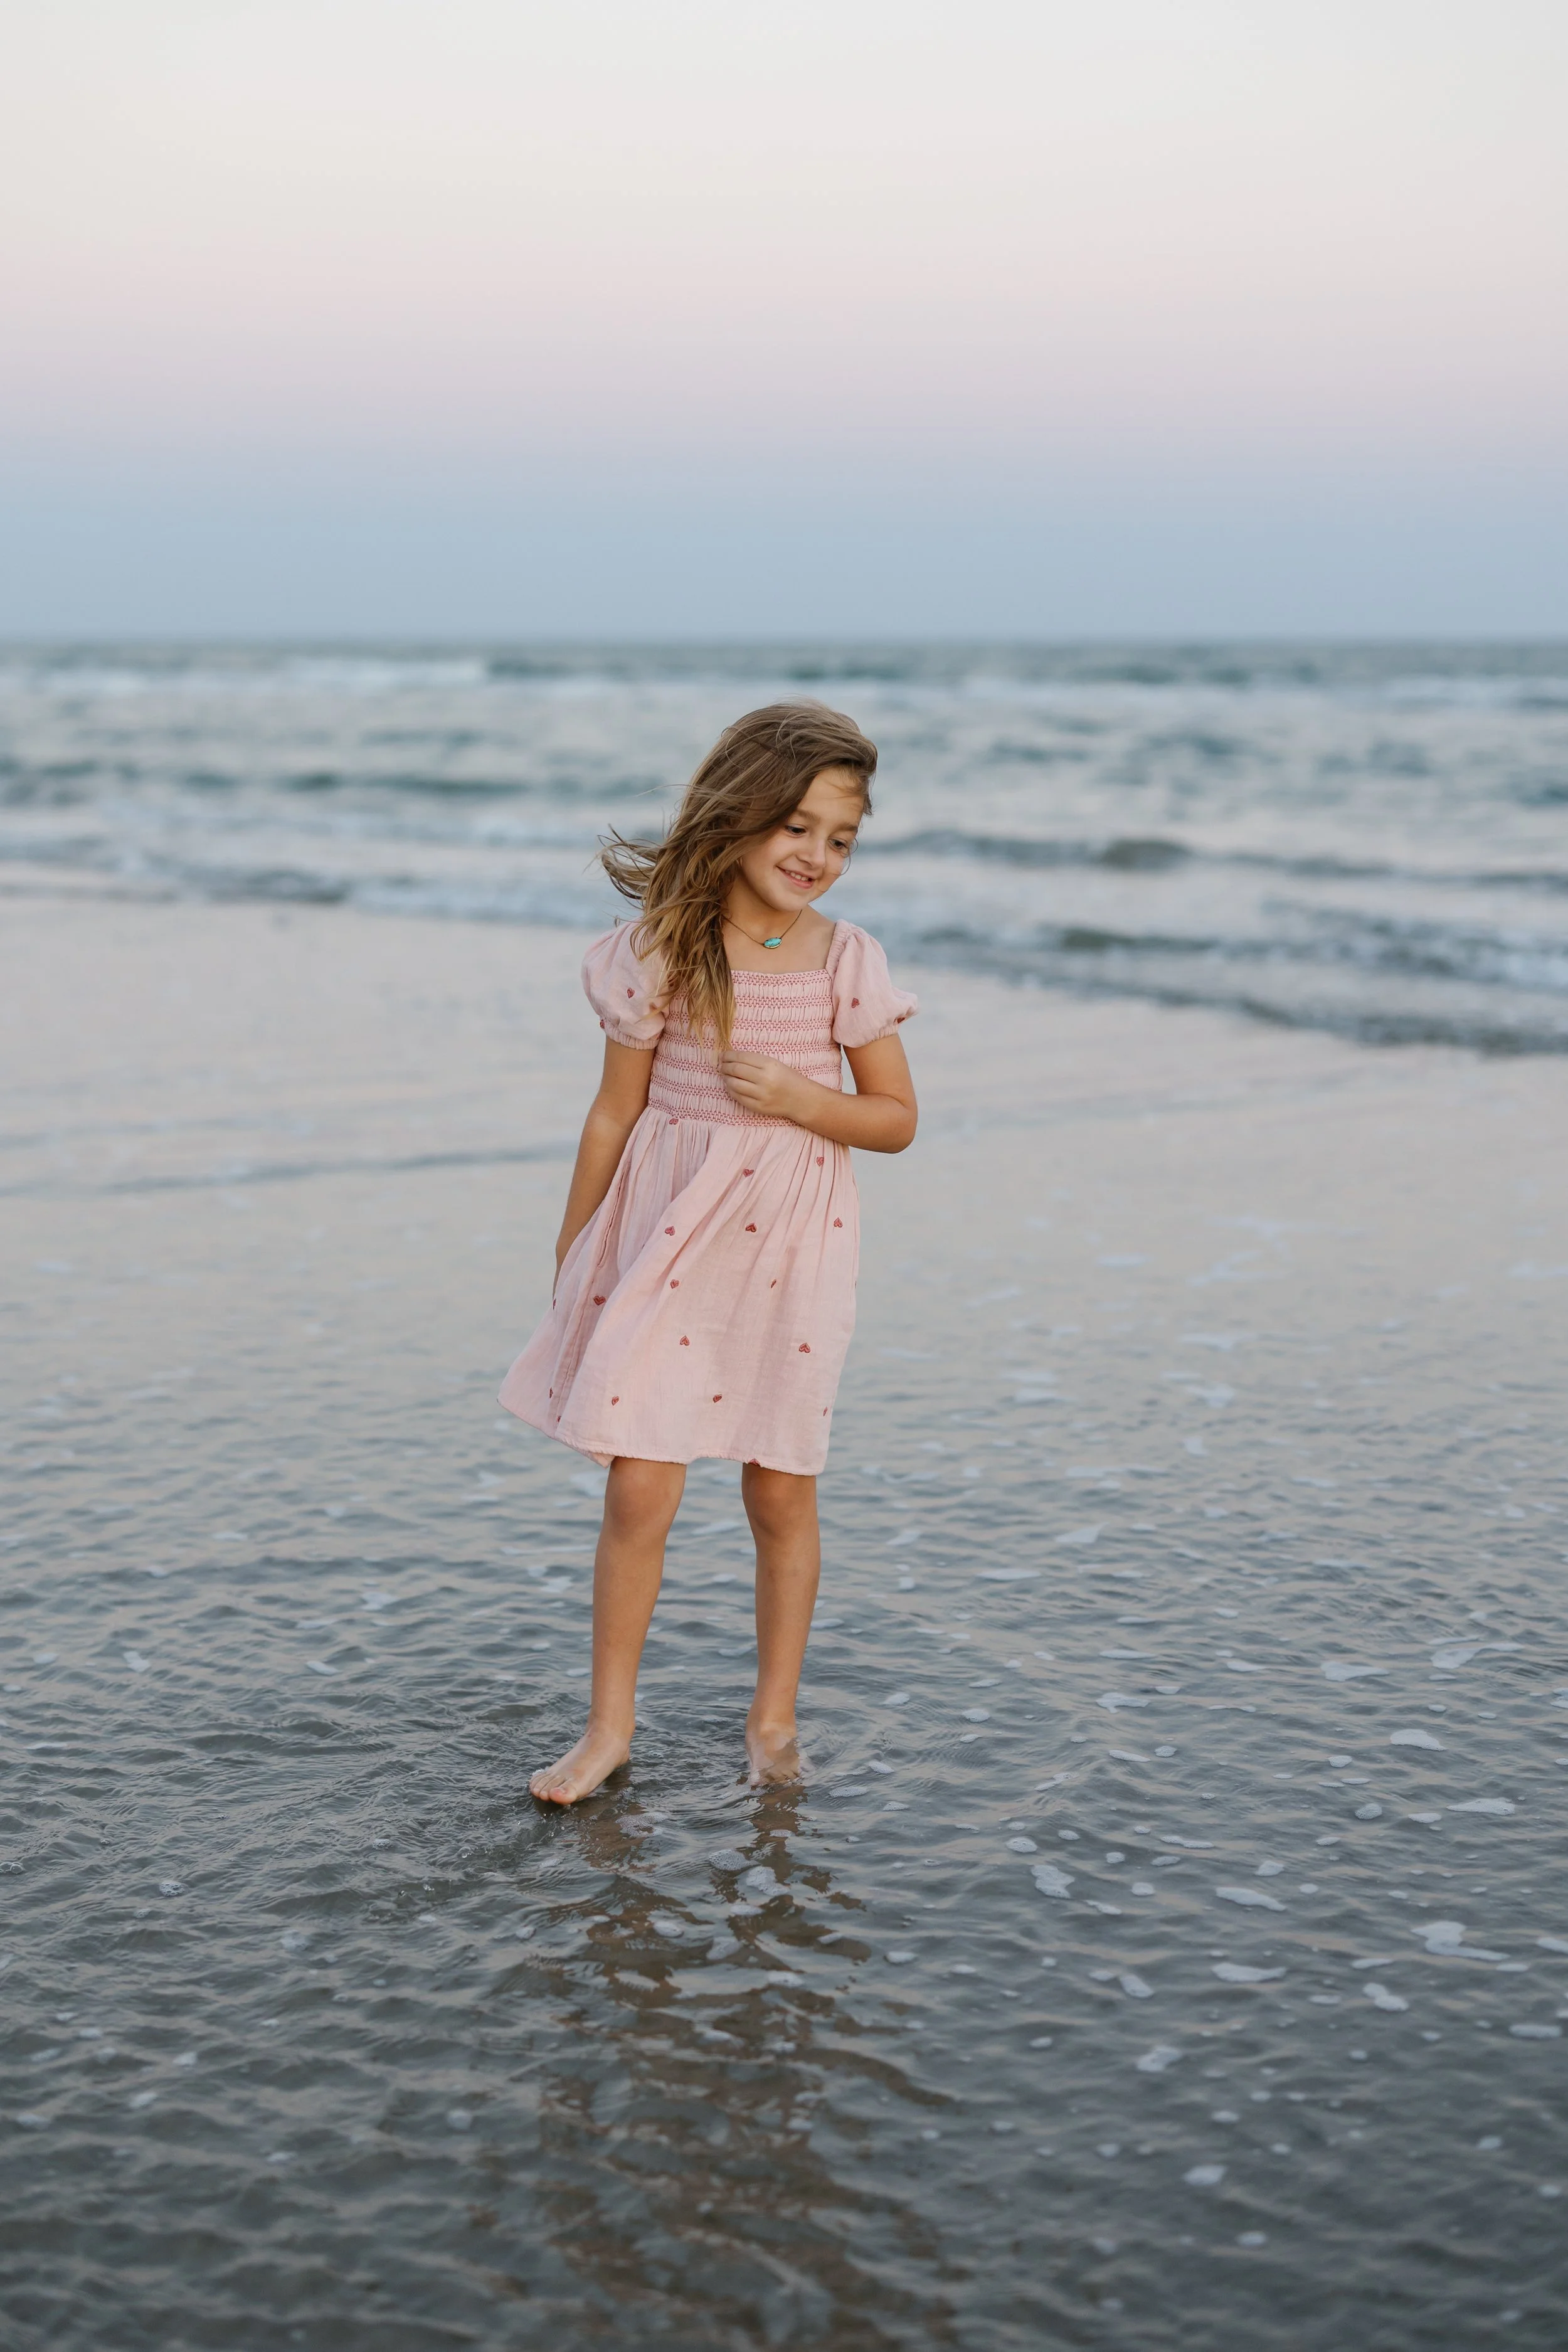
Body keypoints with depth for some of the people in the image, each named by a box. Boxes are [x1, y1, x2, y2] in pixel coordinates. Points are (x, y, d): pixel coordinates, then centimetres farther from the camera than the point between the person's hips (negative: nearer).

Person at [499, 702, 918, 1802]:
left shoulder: (847, 960, -3)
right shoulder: (660, 952, -5)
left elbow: (897, 1119, 3)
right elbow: (616, 1112, 3)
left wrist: (804, 1100, -16)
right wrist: (573, 1257, 8)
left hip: (786, 1247, 1)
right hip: (665, 1235, -1)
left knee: (782, 1496, 10)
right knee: (640, 1491, -3)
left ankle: (775, 1718, 26)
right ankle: (611, 1722, 13)